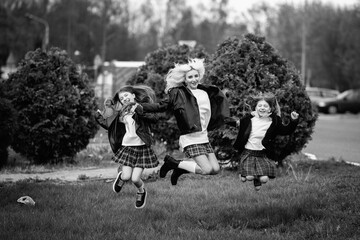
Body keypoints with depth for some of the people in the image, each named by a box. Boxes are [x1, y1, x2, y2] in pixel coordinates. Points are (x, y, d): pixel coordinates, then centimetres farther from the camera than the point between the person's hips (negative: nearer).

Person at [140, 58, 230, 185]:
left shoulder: (205, 92, 11)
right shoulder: (179, 94, -6)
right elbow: (161, 106, -6)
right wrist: (140, 107, -14)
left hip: (204, 138, 7)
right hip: (190, 139, -7)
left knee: (215, 169, 1)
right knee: (207, 170, -16)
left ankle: (180, 168, 18)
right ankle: (173, 163, 3)